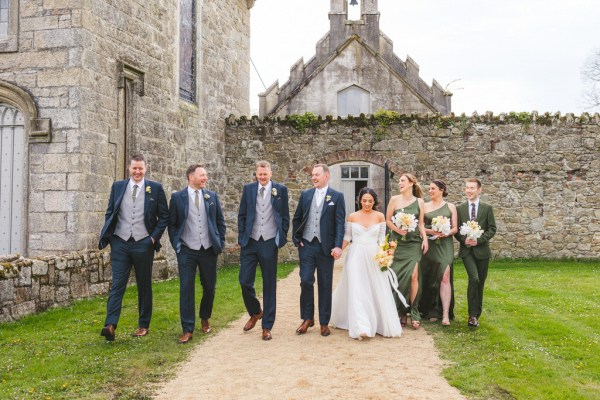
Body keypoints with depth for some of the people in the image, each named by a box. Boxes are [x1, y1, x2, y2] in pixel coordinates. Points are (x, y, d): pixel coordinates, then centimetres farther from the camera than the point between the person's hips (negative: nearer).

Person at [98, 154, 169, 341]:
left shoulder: (155, 188, 0)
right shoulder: (118, 186, 7)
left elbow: (164, 216, 3)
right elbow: (109, 213, 12)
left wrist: (154, 237, -6)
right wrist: (108, 236, 2)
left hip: (143, 244, -1)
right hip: (120, 243, 1)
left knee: (144, 285, 9)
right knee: (117, 284, -5)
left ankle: (143, 325, 19)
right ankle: (110, 325, -11)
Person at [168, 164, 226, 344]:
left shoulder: (212, 196, 5)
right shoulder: (177, 197, -1)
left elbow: (220, 222, 10)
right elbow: (172, 224, 3)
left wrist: (220, 244, 4)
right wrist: (176, 246, -3)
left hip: (209, 249, 2)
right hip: (187, 251, -2)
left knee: (209, 287, 11)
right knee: (186, 289, -2)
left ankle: (205, 318, 36)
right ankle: (188, 330, 6)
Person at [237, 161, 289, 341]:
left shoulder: (281, 190, 1)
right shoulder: (248, 189, 6)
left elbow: (285, 216, 4)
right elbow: (242, 215, 8)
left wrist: (282, 238, -1)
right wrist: (241, 237, 2)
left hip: (270, 243, -2)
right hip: (250, 243, 2)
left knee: (269, 285, 5)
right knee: (245, 282, 0)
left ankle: (267, 327, 14)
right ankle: (255, 313, 28)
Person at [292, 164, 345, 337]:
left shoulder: (337, 196, 0)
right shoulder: (305, 194, 8)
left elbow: (340, 223, -5)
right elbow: (296, 219, 13)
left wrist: (338, 246, -14)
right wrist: (296, 239, 4)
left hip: (326, 246, -2)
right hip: (307, 245, 2)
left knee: (325, 285, 6)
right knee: (306, 281, -2)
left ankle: (324, 322, 16)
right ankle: (307, 318, 15)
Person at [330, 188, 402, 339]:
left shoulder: (380, 216, 3)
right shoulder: (352, 216, 2)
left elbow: (382, 238, 6)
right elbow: (347, 237, 7)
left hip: (374, 257, 1)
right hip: (356, 256, -1)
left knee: (377, 291, 6)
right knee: (357, 290, -7)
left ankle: (384, 325, 24)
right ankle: (361, 327, -10)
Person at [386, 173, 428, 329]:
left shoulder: (419, 202, 5)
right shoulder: (394, 199, 3)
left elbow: (421, 224, 10)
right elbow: (387, 220, 5)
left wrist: (425, 239, -2)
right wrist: (397, 229, -12)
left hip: (414, 243, 0)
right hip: (397, 243, 0)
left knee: (413, 276, -11)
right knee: (398, 277, 2)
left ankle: (414, 313, -2)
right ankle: (401, 313, 14)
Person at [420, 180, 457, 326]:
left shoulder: (450, 207, 7)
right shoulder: (425, 206, 7)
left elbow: (455, 228, 6)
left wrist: (447, 233, -14)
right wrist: (430, 231, -14)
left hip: (445, 245, -1)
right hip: (429, 245, 1)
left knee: (444, 277, -11)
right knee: (429, 279, 6)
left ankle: (445, 314, -12)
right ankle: (431, 311, 18)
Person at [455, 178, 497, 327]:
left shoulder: (487, 208, 3)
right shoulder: (460, 208, 5)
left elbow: (492, 229, -1)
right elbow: (456, 230, 5)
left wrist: (478, 240, -14)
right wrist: (464, 240, -13)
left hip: (482, 250, 1)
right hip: (466, 250, -1)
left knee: (480, 283, 9)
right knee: (474, 279, -20)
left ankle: (477, 314, 24)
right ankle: (472, 315, -12)